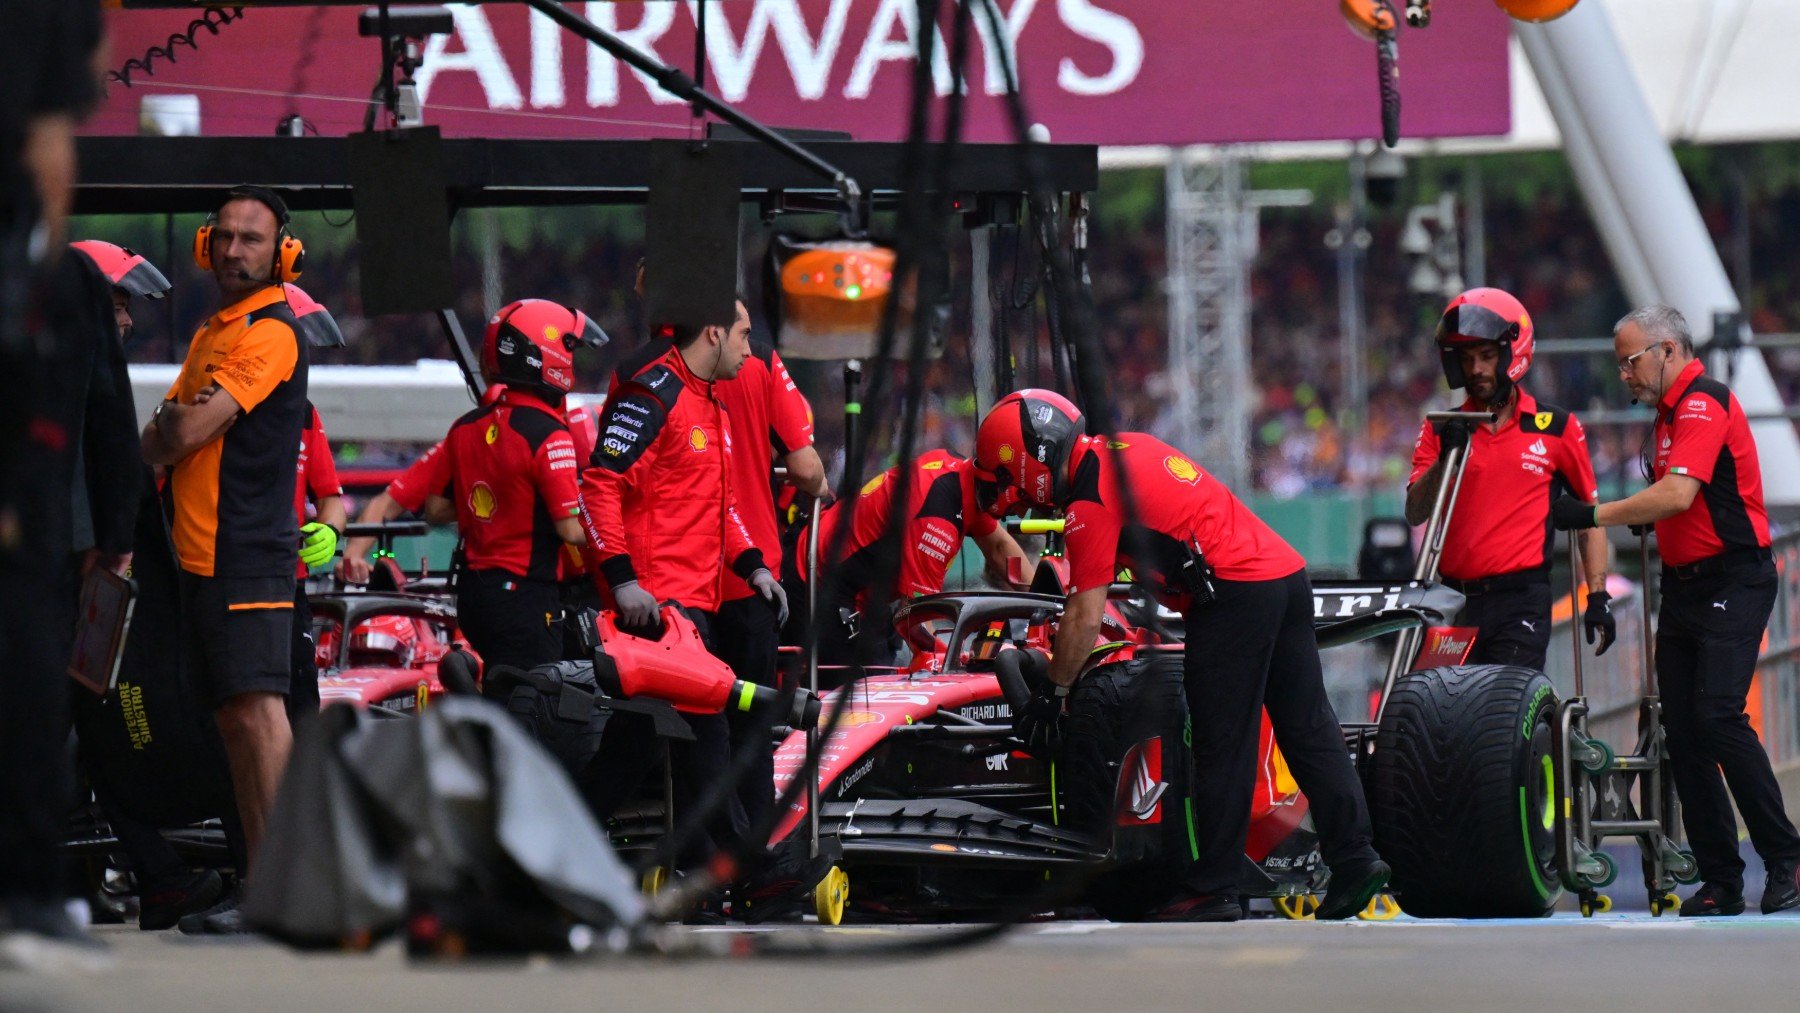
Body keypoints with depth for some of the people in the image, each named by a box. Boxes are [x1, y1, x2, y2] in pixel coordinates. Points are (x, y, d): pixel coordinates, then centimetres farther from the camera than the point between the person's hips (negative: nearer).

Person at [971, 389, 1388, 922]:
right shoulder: (1123, 448, 19)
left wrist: (1051, 693, 3)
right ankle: (1355, 859, 5)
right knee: (1309, 730, 8)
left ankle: (1212, 890, 0)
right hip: (1288, 573, 9)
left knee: (1221, 745, -3)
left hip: (1232, 593, -9)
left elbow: (1086, 619, -8)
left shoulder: (1089, 498, -7)